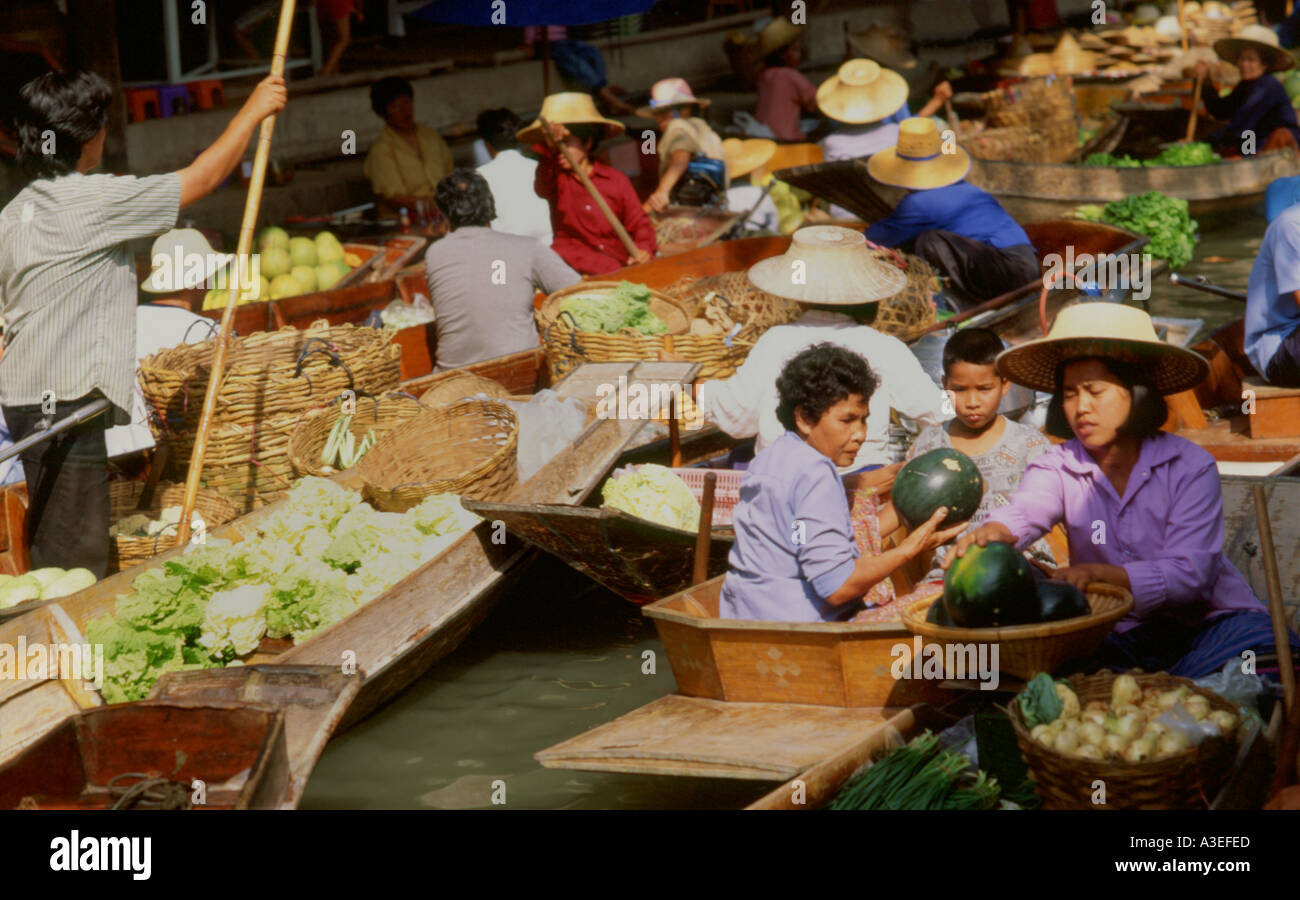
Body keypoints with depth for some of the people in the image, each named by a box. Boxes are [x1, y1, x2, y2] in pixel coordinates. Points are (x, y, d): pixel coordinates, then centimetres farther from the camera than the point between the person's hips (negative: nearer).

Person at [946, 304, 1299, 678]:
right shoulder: (1058, 468, 0)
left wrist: (1099, 573, -35)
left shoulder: (1191, 467, -7)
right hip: (1117, 635, 2)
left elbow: (1188, 574, -19)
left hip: (1206, 623, -2)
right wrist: (992, 534, -49)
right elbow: (1022, 513, -23)